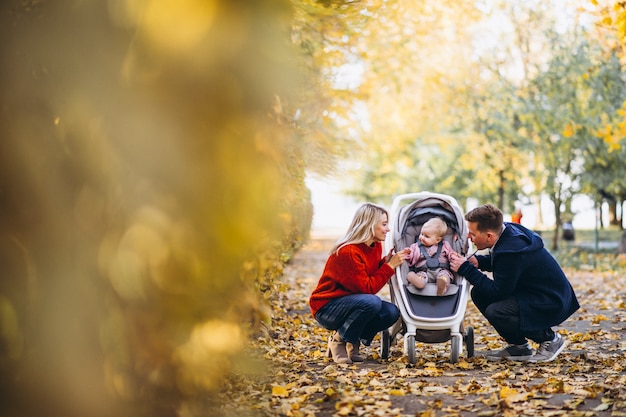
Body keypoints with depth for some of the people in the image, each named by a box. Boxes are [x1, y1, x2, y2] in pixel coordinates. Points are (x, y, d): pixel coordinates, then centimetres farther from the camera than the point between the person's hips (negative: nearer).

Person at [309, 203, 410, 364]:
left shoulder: (376, 246, 2)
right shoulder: (347, 252, -25)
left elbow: (374, 276, 6)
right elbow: (367, 288, -24)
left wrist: (385, 262, -10)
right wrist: (390, 266, -21)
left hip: (350, 304, 8)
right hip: (326, 308, -8)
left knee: (391, 312, -16)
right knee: (372, 302, -34)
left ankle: (352, 342, 4)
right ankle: (338, 341, -11)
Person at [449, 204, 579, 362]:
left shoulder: (512, 251, -32)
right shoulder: (507, 230, -5)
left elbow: (498, 291, -25)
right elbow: (501, 261, 16)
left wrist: (466, 269, -21)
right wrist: (478, 261, -5)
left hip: (553, 304, -10)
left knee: (495, 312, -28)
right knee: (479, 294, 3)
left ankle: (549, 338, -4)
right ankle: (518, 346, 12)